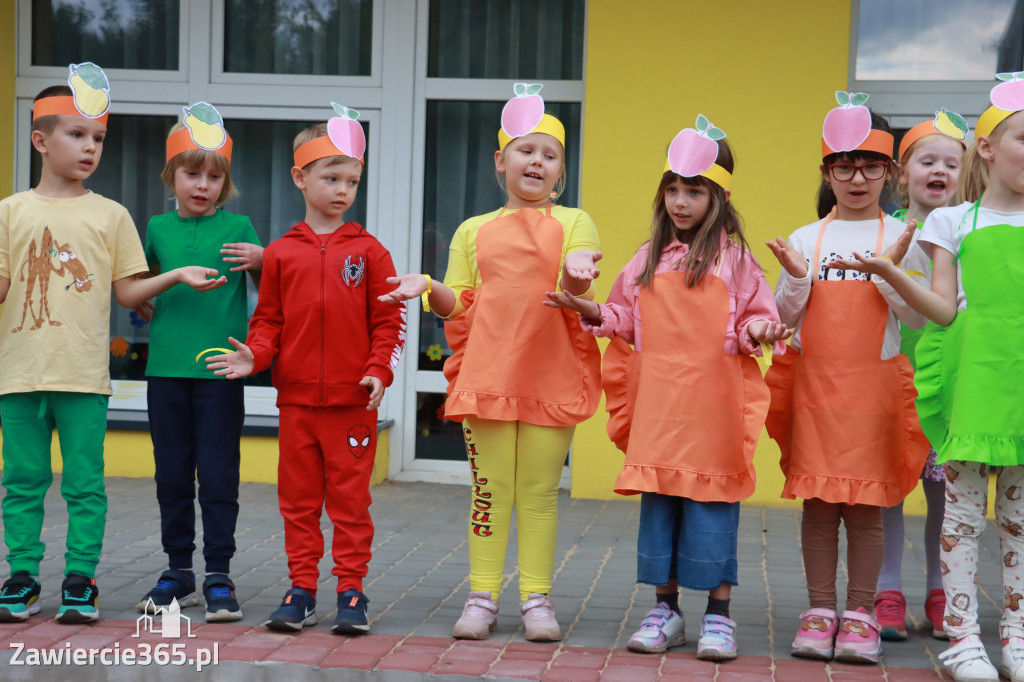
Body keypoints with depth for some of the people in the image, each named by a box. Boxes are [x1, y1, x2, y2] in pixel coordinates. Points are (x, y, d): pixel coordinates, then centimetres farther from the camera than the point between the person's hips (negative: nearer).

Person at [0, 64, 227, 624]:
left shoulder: (110, 215, 7)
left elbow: (127, 291, 6)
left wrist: (178, 275, -5)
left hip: (84, 373, -1)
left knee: (84, 484, 2)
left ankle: (80, 582, 11)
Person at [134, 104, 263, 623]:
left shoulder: (237, 227, 2)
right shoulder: (158, 227, 10)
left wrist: (261, 260, -14)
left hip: (220, 369, -3)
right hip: (166, 366, 3)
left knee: (218, 473, -2)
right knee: (171, 473, 9)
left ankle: (219, 576, 5)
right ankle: (178, 572, 19)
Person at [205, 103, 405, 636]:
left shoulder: (368, 251, 2)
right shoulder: (280, 253, 7)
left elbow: (389, 321, 1)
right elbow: (268, 320, 10)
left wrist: (379, 371, -12)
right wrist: (254, 356, -8)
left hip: (354, 399, -2)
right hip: (297, 397, 2)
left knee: (350, 498, 2)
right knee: (298, 497, 8)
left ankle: (351, 592, 11)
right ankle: (301, 591, 17)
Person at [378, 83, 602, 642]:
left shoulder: (573, 224, 8)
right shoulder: (474, 231, 13)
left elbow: (578, 296, -4)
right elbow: (461, 306, 12)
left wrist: (574, 279, -26)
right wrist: (428, 288, -7)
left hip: (552, 378, -1)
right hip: (488, 374, 1)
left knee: (540, 491, 2)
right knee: (490, 490, 3)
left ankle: (536, 599, 10)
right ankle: (482, 597, 10)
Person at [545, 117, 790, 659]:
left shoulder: (734, 258, 2)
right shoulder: (648, 259, 13)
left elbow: (754, 320, 2)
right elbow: (627, 323, 18)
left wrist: (759, 331, -20)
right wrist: (589, 312, 2)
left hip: (713, 401, -4)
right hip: (657, 406, 4)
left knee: (712, 503, -1)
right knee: (658, 503, 8)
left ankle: (718, 615, 9)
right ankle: (665, 611, 19)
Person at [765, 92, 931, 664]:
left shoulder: (898, 236, 4)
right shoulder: (806, 238, 8)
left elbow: (917, 315, -2)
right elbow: (787, 316, 8)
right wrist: (795, 277, -10)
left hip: (873, 385, -1)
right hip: (813, 383, 2)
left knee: (866, 503, 0)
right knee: (817, 500, 3)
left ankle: (861, 612, 9)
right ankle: (821, 610, 12)